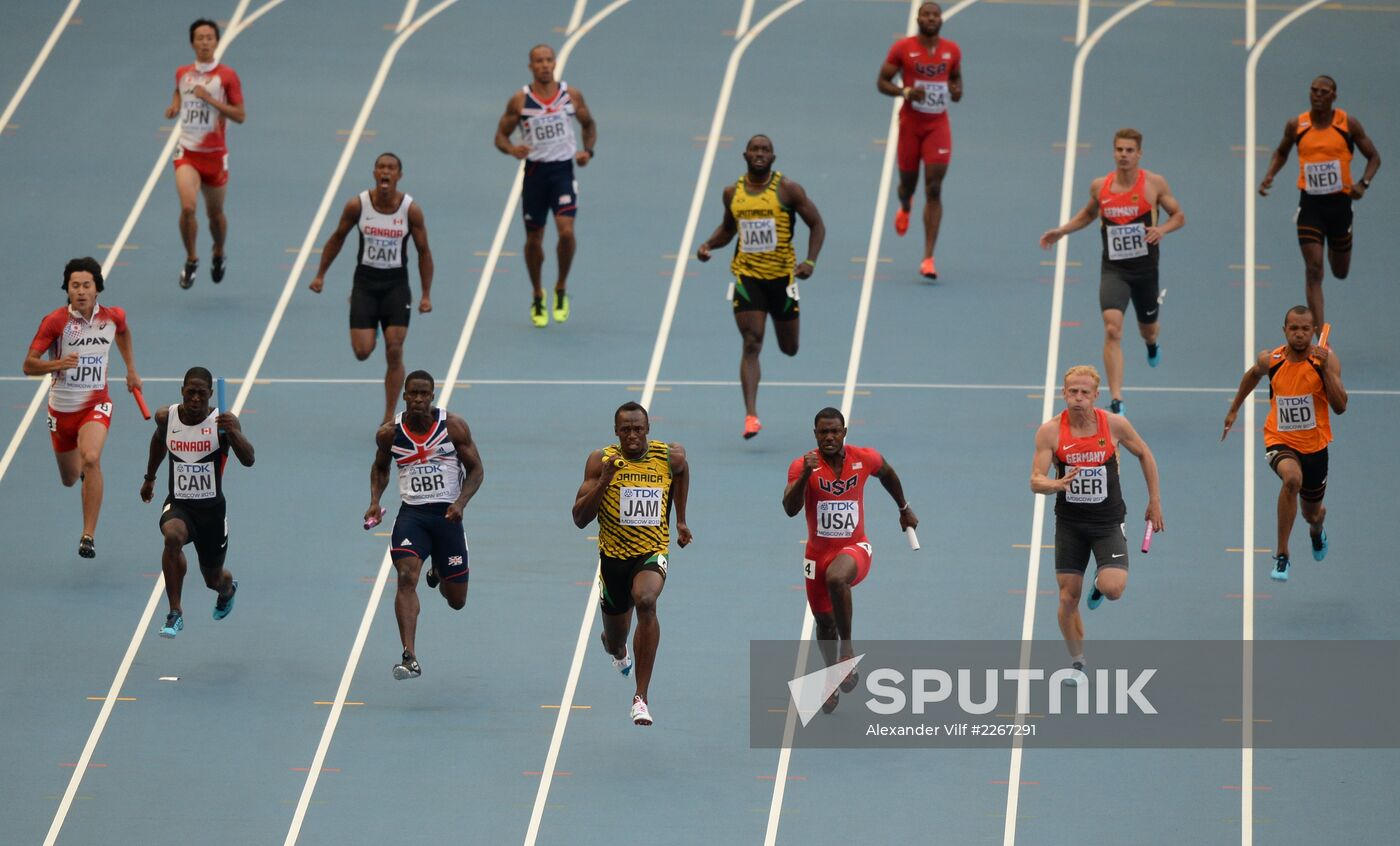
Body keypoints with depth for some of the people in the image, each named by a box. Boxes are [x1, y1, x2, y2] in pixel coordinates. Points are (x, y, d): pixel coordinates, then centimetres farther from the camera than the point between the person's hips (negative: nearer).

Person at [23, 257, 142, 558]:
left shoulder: (113, 317, -6)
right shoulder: (55, 321, -15)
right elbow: (29, 365, -16)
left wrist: (131, 370, 23)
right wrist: (59, 364, -34)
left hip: (95, 404, -1)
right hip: (61, 407, 1)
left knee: (91, 459, -29)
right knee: (70, 479, 16)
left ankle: (88, 536, -23)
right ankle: (79, 465, 58)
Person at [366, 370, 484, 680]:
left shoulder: (453, 427, -6)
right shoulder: (389, 433, -1)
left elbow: (476, 470, 0)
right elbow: (380, 468, 19)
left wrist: (460, 503, -17)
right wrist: (375, 501, 2)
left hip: (447, 515, 0)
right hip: (411, 513, 0)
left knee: (457, 601, 9)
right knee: (406, 577, -25)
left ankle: (439, 574, 48)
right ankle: (410, 658, -30)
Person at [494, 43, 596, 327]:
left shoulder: (572, 95, -1)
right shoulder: (519, 100, -4)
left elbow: (589, 125, 14)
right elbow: (501, 135, 2)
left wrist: (588, 150, -4)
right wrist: (512, 149, -20)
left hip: (563, 170, 0)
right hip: (535, 172, 0)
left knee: (566, 230, -18)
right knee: (533, 238, 7)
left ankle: (561, 288, 4)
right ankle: (537, 297, 28)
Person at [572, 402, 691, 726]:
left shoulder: (670, 456, -7)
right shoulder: (601, 461, -10)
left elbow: (682, 472, 20)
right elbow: (579, 519, -12)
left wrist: (681, 520, 20)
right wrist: (603, 481, -25)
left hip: (652, 551, -2)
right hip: (613, 555, 2)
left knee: (645, 600, -36)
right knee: (615, 645, 17)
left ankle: (641, 697, -32)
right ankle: (618, 649, 62)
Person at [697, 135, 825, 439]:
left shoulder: (788, 190, -7)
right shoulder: (733, 193, 4)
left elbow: (817, 225, -2)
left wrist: (810, 261, -16)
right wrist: (709, 245, 1)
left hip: (782, 274, -1)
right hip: (747, 275, 1)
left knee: (789, 348, 13)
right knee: (751, 345, -11)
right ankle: (751, 415, -15)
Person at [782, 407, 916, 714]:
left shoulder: (865, 459, -9)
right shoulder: (802, 466, -13)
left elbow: (887, 474, 15)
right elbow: (790, 509, -26)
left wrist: (904, 508, 26)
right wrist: (805, 476, -41)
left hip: (854, 548, -2)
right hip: (818, 552, 2)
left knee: (836, 578, -36)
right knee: (824, 622, 14)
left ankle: (847, 649, -19)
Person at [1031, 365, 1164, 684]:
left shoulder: (1115, 425, -10)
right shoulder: (1051, 431, -10)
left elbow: (1144, 454, 8)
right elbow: (1035, 480, -12)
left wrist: (1155, 502, 9)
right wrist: (1057, 485, -35)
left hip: (1108, 521, -1)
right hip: (1069, 523, 1)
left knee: (1113, 589, -20)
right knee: (1068, 598, 2)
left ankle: (1100, 583, 20)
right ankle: (1077, 664, 22)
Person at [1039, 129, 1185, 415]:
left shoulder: (1154, 184, -7)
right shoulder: (1100, 187, -1)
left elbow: (1179, 216, 1)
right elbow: (1089, 213, 20)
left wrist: (1162, 229, -20)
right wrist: (1062, 230, 8)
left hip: (1145, 269, 0)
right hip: (1113, 269, 0)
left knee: (1148, 329, 20)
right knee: (1112, 330, -19)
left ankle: (1152, 344, 62)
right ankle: (1116, 401, -19)